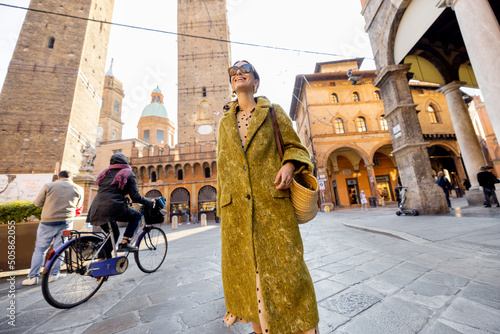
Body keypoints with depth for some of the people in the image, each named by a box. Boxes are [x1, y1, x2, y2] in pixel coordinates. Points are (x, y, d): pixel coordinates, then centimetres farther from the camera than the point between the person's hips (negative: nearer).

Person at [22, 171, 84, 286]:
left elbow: (37, 202, 4)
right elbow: (78, 206, 10)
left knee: (40, 249, 10)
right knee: (59, 248, 9)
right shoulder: (78, 189, 1)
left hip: (48, 221, -1)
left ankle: (33, 276, 11)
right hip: (66, 222, 1)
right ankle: (53, 274, 15)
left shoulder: (49, 186, -2)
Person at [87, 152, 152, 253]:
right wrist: (150, 201, 9)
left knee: (114, 233, 25)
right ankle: (124, 243, 1)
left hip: (96, 211, 7)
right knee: (137, 216, 14)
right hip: (112, 208, -7)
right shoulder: (128, 174, 2)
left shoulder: (105, 173, 21)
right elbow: (136, 197, -5)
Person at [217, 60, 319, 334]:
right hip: (236, 208, 3)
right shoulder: (225, 122, 17)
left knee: (283, 266, 2)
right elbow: (222, 166, 16)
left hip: (272, 201, -2)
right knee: (246, 269, 11)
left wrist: (289, 165, -14)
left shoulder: (273, 112, 10)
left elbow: (295, 147, 10)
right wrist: (222, 207, 12)